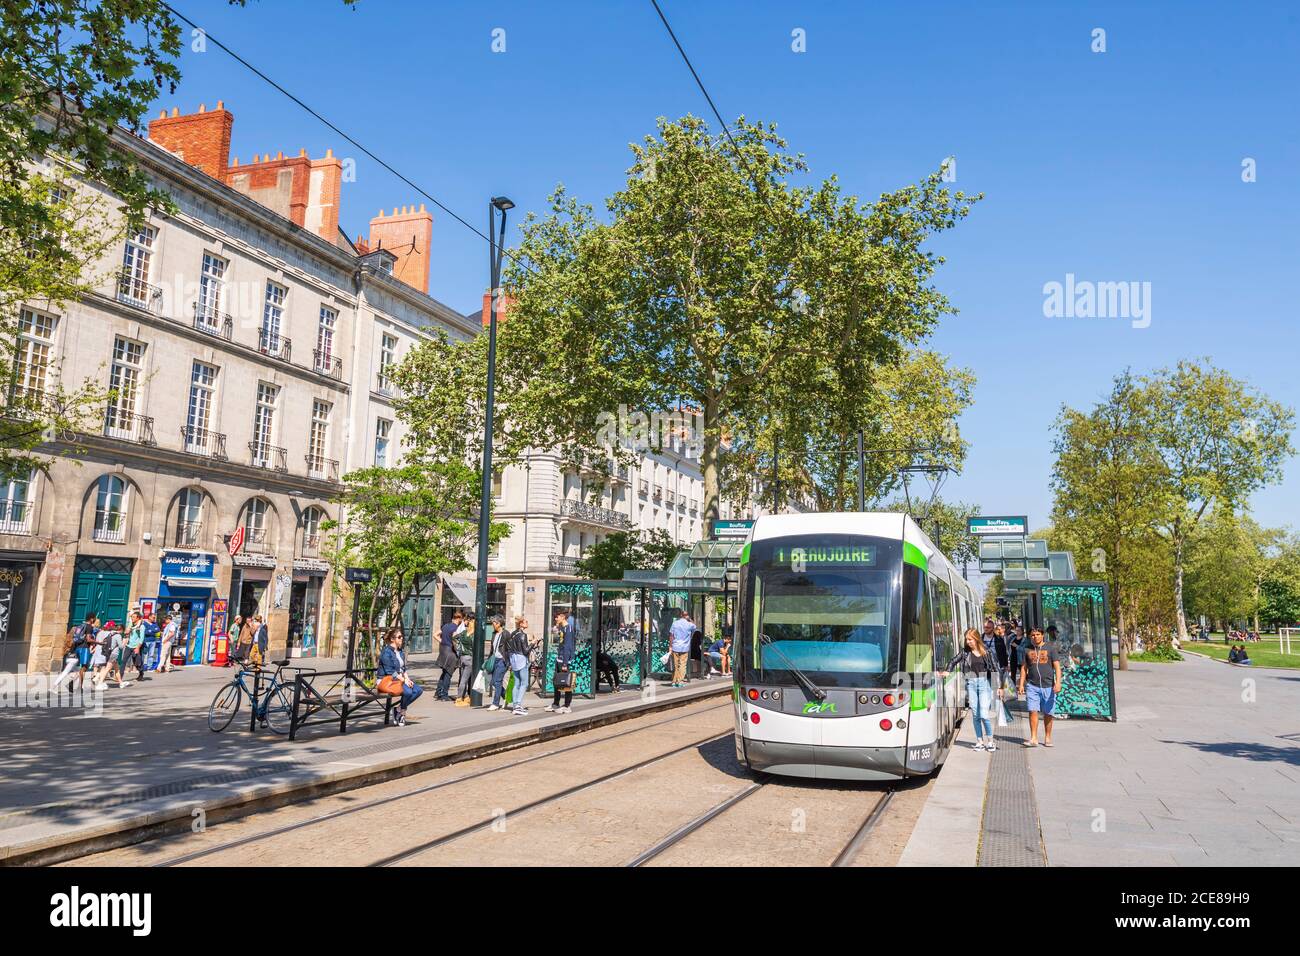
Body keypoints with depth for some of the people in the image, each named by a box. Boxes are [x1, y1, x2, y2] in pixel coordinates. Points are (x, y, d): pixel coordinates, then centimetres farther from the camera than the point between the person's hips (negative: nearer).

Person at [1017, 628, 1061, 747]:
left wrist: (1058, 682, -12)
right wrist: (1021, 684, 6)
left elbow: (1057, 667, 0)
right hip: (1032, 686, 1)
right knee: (1033, 711, -8)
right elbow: (1023, 668, 13)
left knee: (1047, 713, 5)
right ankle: (1033, 738, -7)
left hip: (1048, 686, -1)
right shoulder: (1027, 650, 10)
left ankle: (1047, 738, 17)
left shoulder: (1050, 649, 4)